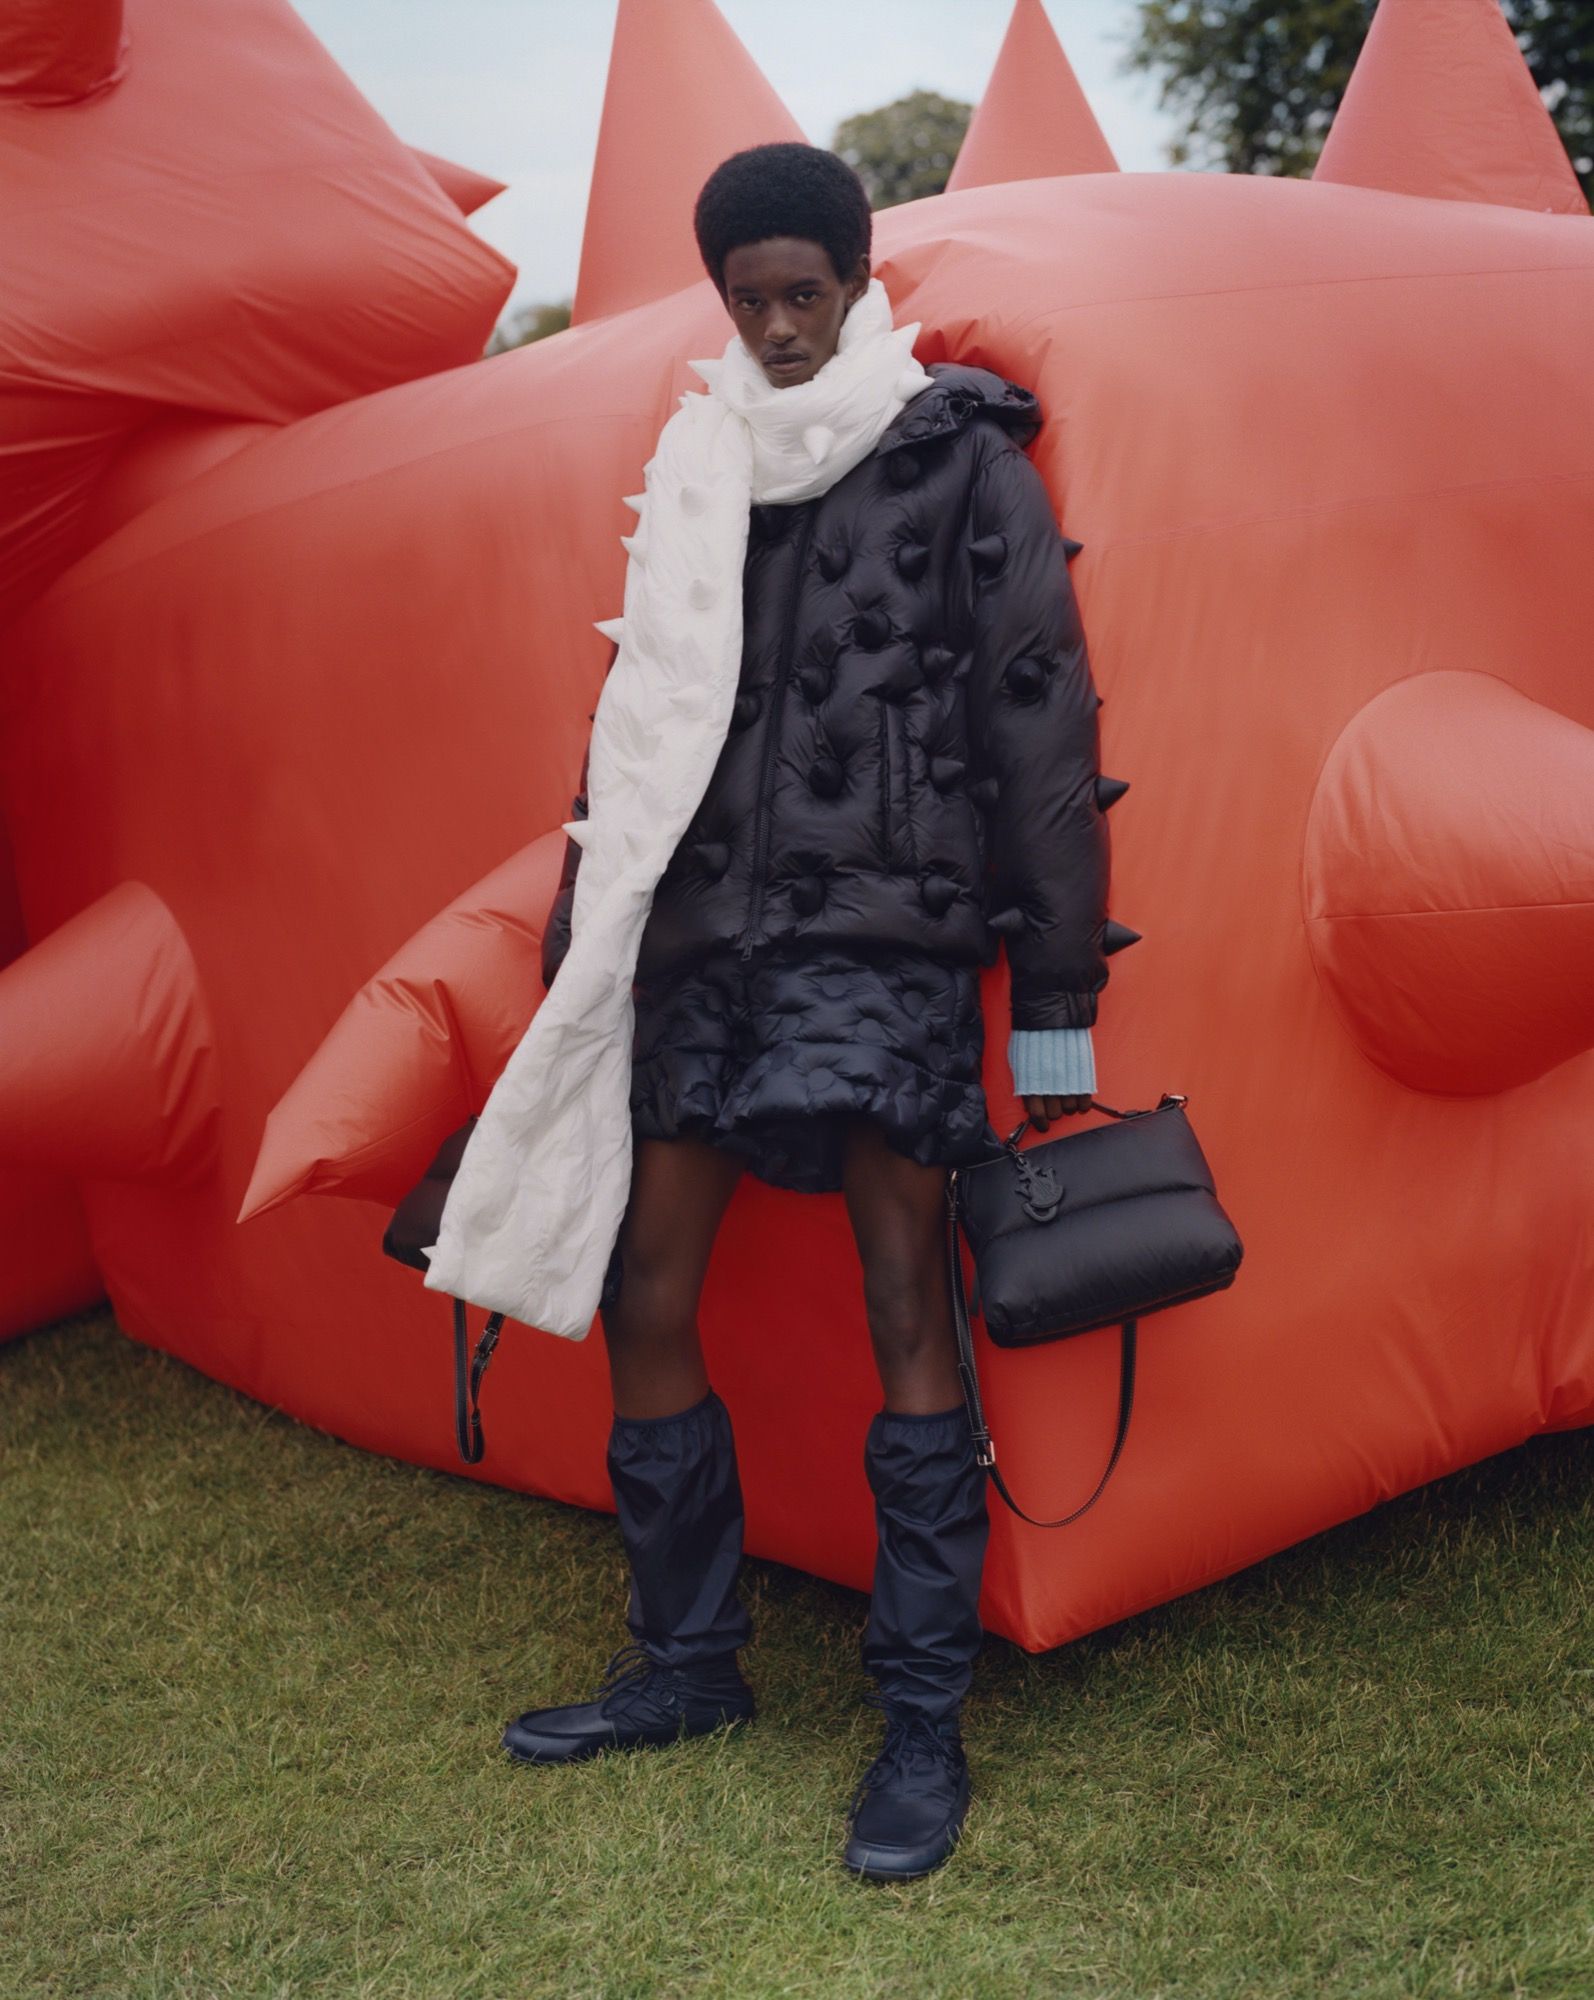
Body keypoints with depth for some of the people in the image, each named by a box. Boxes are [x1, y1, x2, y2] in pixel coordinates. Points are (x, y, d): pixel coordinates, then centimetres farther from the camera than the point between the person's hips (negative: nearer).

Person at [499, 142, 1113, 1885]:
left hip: (884, 936, -5)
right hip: (706, 941, 6)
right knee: (642, 1298, 4)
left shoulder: (966, 468, 2)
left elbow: (1042, 740, -2)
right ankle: (687, 1665, 22)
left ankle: (924, 1724, 5)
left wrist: (1055, 1006, -5)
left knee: (903, 1314, -8)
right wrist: (575, 962, 18)